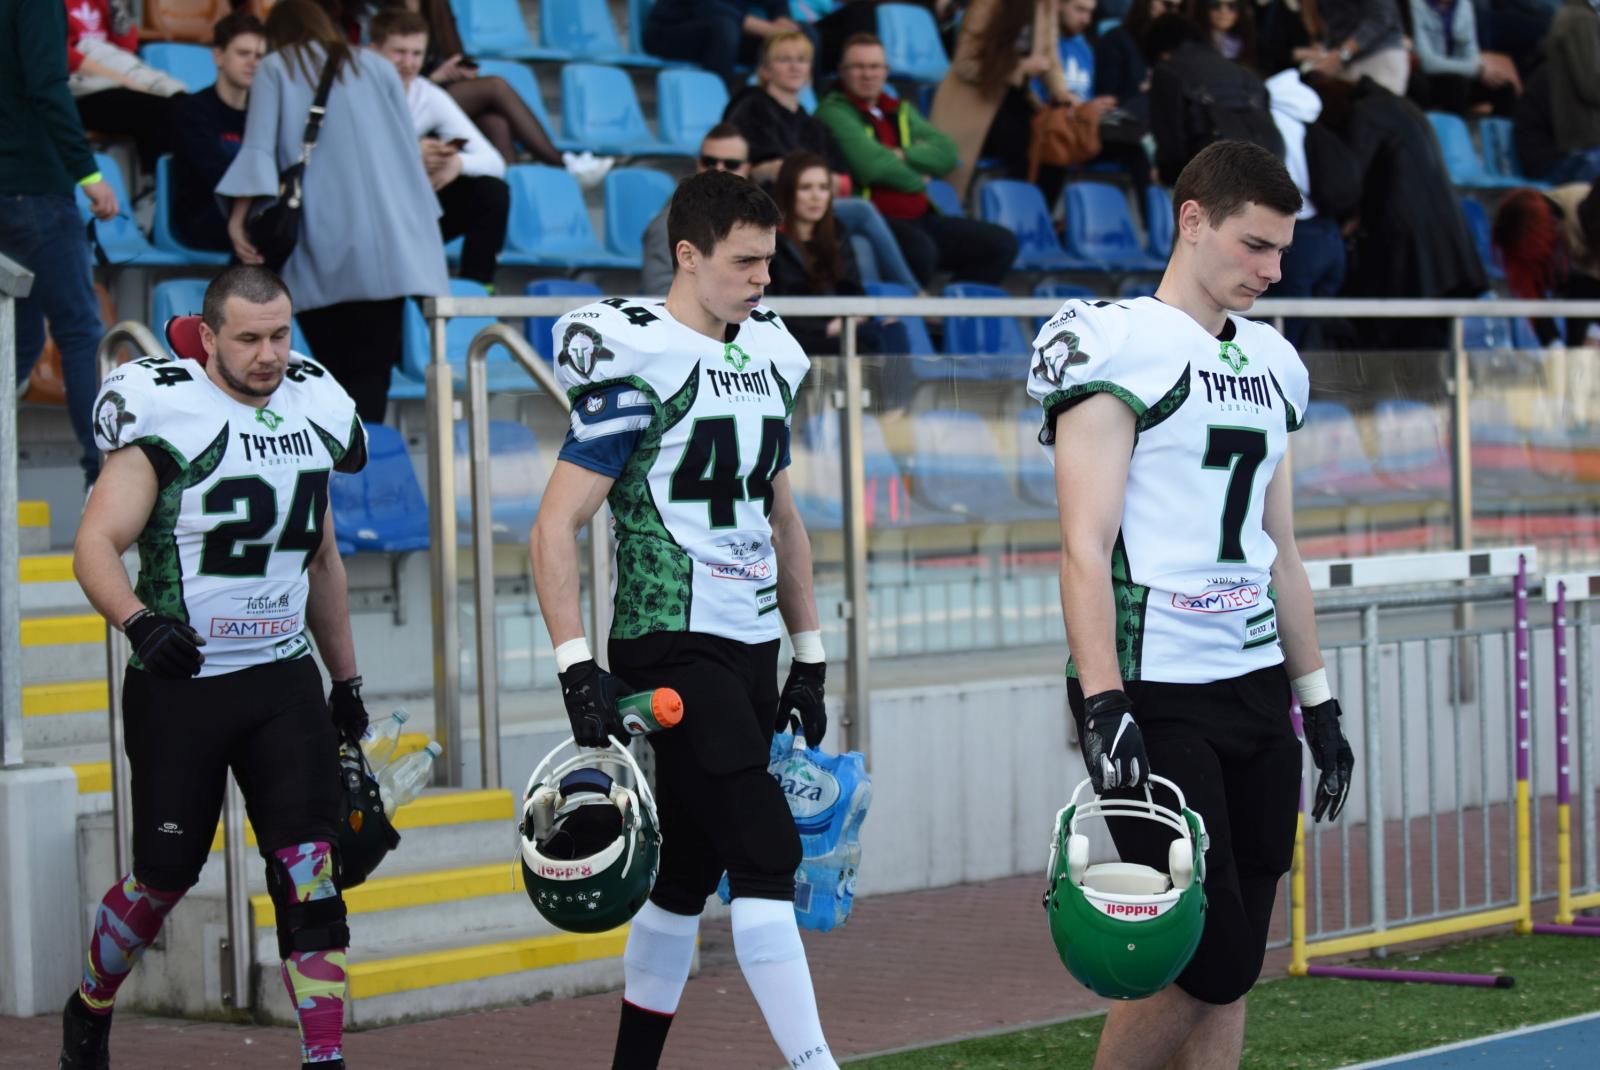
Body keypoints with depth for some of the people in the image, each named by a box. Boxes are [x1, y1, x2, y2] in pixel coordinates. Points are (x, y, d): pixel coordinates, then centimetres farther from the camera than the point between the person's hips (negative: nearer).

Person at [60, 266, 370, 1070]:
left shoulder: (314, 414, 7)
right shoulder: (166, 416, -11)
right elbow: (96, 544, -16)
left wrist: (346, 679, 20)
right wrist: (138, 621, -35)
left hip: (283, 678, 4)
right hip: (179, 682, -4)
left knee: (308, 864, -9)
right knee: (164, 876, 5)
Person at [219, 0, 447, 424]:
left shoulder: (276, 68, 11)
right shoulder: (377, 67, 18)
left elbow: (259, 147, -3)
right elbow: (410, 149, 18)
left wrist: (240, 213, -10)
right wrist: (419, 226, 24)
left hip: (320, 246, -1)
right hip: (383, 244, 1)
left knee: (331, 363, 5)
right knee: (373, 365, -2)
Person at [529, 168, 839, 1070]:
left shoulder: (770, 354, 12)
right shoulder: (636, 361, -12)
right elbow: (557, 528, -14)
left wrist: (810, 656, 19)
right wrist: (577, 666, -22)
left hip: (750, 649, 8)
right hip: (672, 649, -8)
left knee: (689, 875, 11)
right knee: (767, 856, -13)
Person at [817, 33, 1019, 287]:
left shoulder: (900, 111, 22)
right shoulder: (834, 111, -1)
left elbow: (947, 153, 8)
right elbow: (871, 165, -16)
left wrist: (900, 155, -8)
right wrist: (917, 180, 0)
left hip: (921, 218, 8)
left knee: (1002, 243, -4)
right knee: (920, 247, -38)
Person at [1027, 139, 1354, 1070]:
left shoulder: (1272, 363, 16)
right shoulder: (1116, 346, -8)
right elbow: (1086, 548, -14)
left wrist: (1319, 698, 19)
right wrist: (1102, 707, -22)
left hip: (1256, 689, 7)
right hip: (1156, 700, -7)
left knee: (1231, 970, 6)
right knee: (1211, 963, -9)